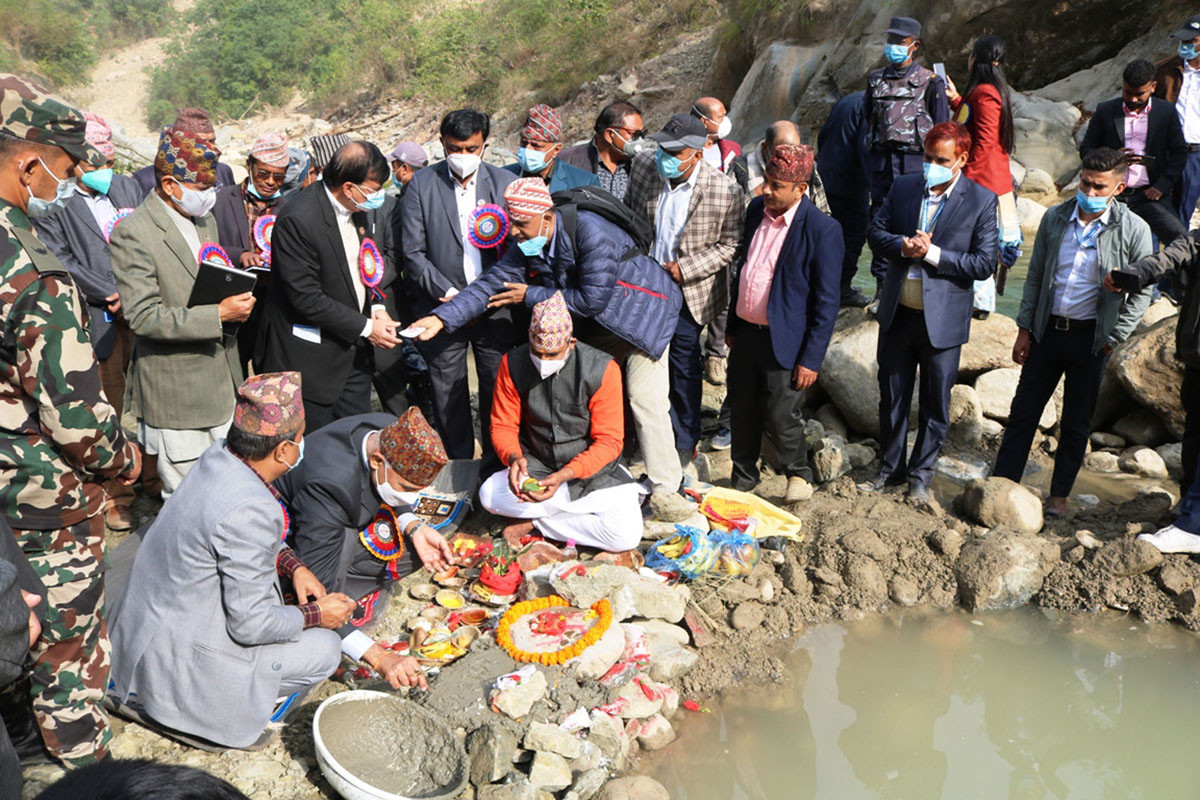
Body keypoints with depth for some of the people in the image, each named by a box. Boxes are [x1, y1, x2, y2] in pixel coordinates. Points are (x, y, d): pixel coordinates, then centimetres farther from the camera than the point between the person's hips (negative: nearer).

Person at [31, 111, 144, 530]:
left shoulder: (128, 187, 12)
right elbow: (61, 261, -10)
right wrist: (112, 296, -13)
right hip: (97, 319, -4)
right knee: (109, 405, 4)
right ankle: (116, 492, 18)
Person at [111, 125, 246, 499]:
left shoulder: (205, 219, 10)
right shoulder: (133, 233, -16)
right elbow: (143, 317, -22)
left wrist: (235, 300, 0)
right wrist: (218, 314, -24)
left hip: (222, 381, 7)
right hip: (175, 394, -7)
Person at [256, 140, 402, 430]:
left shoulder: (356, 209, 3)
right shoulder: (297, 219, -23)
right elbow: (307, 298, -22)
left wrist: (376, 307, -1)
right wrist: (366, 328, -17)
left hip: (354, 351, 8)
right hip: (312, 358, -7)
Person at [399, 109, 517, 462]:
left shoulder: (506, 182, 3)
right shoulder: (421, 185, 0)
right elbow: (412, 253, -3)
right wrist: (447, 292, -12)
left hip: (496, 308, 1)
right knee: (449, 397, 7)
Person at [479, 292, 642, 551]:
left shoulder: (602, 369, -16)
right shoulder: (512, 364, -8)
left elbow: (609, 441, -15)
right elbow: (502, 425, -1)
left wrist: (564, 476, -29)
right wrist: (514, 457, -25)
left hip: (593, 468, -1)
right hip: (537, 466, 1)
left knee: (626, 535, -24)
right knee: (489, 494, -27)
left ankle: (537, 522, -6)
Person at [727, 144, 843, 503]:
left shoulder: (823, 230, -16)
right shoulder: (756, 209, 4)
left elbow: (827, 301, -13)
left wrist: (811, 359, -14)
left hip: (783, 343, -6)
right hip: (746, 335, 6)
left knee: (782, 418, 3)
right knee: (743, 413, 16)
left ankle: (799, 475, 30)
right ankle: (743, 480, 35)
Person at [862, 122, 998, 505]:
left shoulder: (982, 201, -8)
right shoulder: (903, 187, 3)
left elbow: (984, 263, -11)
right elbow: (875, 232, 5)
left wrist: (932, 254, -20)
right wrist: (903, 245, -15)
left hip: (943, 318, -3)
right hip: (897, 312, 3)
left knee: (935, 402, 9)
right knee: (892, 396, 15)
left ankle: (920, 474, 26)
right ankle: (890, 467, 32)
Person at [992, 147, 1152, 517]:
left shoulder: (1133, 230, -9)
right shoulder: (1055, 218, 0)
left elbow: (1142, 292, -3)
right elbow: (1035, 276, 7)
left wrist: (1113, 338, -7)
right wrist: (1024, 327, 4)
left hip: (1090, 338, -2)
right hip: (1047, 330, 2)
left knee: (1076, 423, 10)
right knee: (1023, 411, 6)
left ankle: (1059, 494, 24)